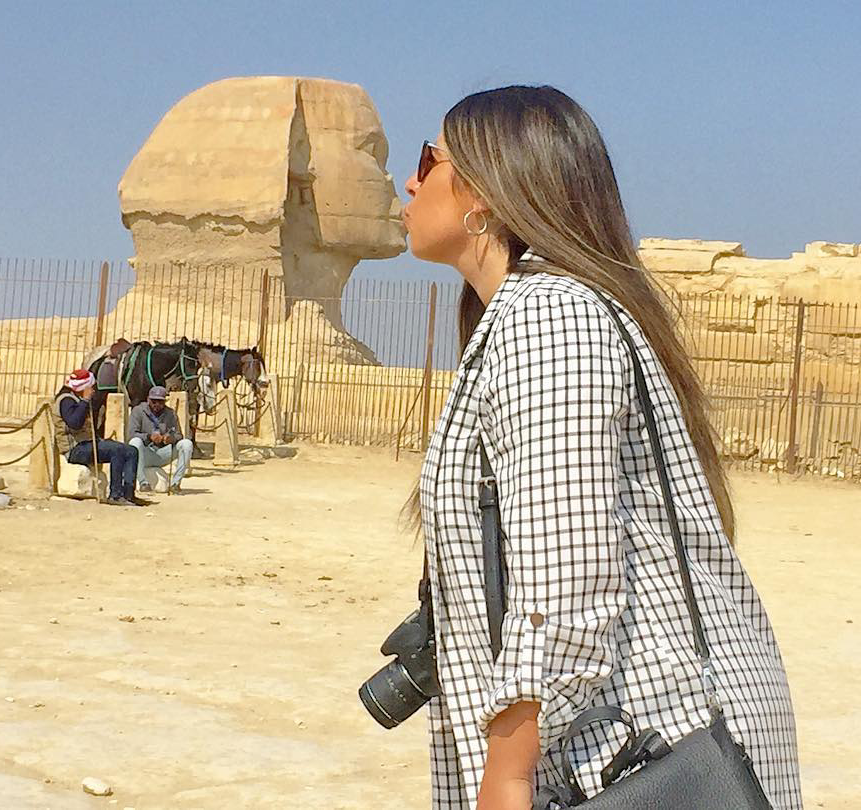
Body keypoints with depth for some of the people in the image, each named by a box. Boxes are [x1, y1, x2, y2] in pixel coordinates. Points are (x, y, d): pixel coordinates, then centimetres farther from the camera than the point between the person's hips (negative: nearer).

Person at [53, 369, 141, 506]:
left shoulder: (79, 400, 21)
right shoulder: (66, 400, -9)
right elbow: (74, 423, -29)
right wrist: (85, 400, -22)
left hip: (90, 444, 10)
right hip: (76, 449, -10)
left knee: (131, 452, -4)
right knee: (116, 450, -29)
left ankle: (128, 493, -17)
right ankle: (115, 495, -27)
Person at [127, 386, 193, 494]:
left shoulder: (170, 413, 10)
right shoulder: (138, 411, 0)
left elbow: (178, 435, 1)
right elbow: (132, 433, -12)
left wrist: (171, 438, -24)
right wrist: (149, 436, -31)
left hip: (162, 455, 3)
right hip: (145, 455, -3)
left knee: (187, 444, -17)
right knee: (135, 442, -35)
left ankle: (175, 482, -16)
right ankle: (143, 482, -31)